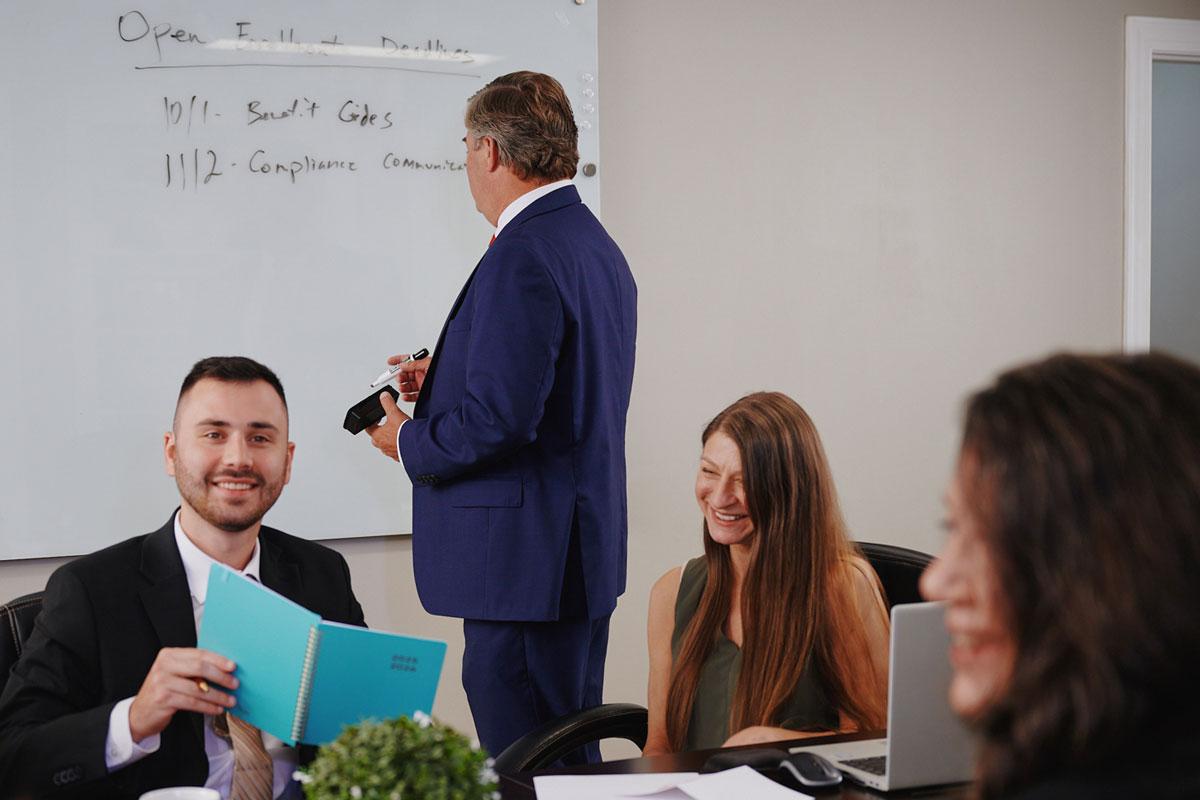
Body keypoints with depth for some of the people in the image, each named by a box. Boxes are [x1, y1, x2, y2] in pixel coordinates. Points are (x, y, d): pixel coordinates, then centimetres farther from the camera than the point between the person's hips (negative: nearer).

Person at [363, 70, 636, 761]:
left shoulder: (522, 257, -19)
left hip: (524, 559, -11)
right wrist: (441, 382, 19)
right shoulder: (595, 245, 14)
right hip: (586, 551, 11)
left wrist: (410, 441, -7)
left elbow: (500, 420, -25)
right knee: (571, 757, 19)